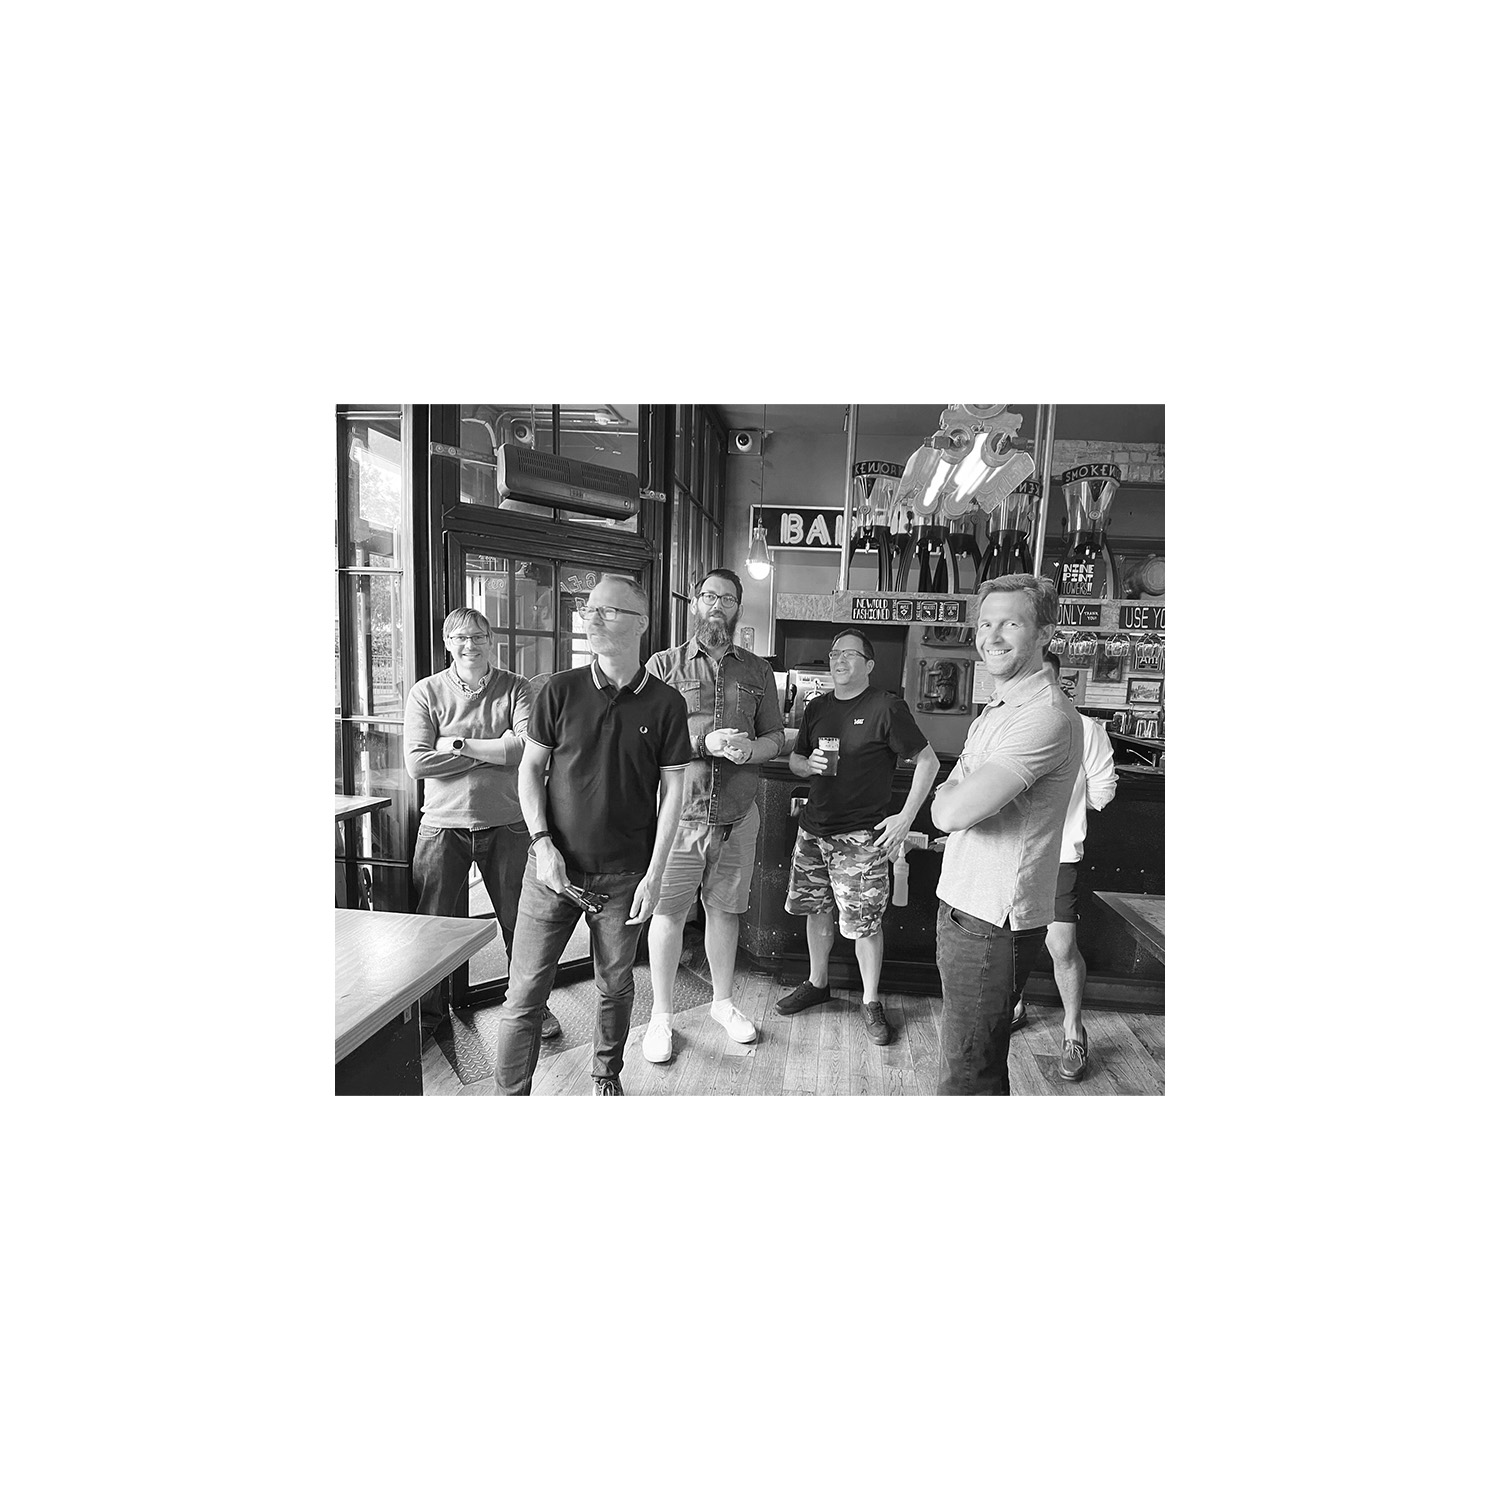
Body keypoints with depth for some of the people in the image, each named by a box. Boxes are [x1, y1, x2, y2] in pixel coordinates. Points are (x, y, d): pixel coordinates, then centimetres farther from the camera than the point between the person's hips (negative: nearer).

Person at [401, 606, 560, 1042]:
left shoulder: (515, 689, -1)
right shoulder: (425, 692, 1)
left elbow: (529, 748, -16)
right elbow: (417, 763, -11)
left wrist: (459, 745, -14)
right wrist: (496, 749, -12)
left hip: (505, 825, 0)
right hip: (442, 825, 1)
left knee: (520, 923, 10)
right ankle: (426, 1014, 33)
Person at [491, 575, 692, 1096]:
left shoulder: (665, 703, -3)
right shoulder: (560, 690, -2)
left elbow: (672, 790, -1)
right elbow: (530, 768, 5)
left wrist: (654, 874, -4)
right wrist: (543, 843, -7)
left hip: (625, 874, 0)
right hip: (554, 866, 0)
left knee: (615, 987, 15)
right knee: (524, 993, 4)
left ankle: (607, 1075, 41)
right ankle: (510, 1094, 23)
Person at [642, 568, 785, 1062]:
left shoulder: (758, 671, 10)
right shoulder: (664, 665, 0)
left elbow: (776, 738, 11)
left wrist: (750, 749, -11)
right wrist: (705, 744, -18)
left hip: (737, 814, 3)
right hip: (678, 811, -2)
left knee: (724, 909, 14)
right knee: (668, 911, 4)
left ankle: (723, 1002, 34)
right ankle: (661, 1016, 22)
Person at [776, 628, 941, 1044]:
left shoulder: (887, 707, -8)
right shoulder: (817, 708, 10)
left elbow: (928, 760, -7)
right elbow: (793, 760, 19)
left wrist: (906, 816, -11)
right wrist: (809, 764, -5)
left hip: (861, 836, -6)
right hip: (813, 828, 6)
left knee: (864, 922, 0)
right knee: (817, 910, 16)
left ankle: (871, 1002, 19)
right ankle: (817, 983, 36)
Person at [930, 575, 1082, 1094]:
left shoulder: (1047, 716, -21)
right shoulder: (997, 707, 13)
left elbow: (952, 811, -27)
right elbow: (949, 802, 14)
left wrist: (951, 791, -6)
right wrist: (961, 792, -8)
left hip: (990, 921, -9)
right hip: (969, 904, 9)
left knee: (966, 1071, 4)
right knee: (980, 1058, 24)